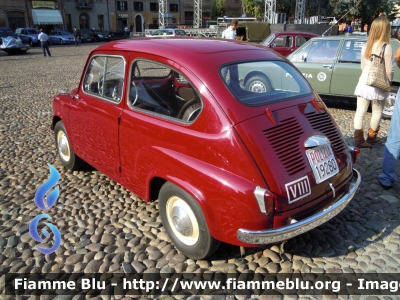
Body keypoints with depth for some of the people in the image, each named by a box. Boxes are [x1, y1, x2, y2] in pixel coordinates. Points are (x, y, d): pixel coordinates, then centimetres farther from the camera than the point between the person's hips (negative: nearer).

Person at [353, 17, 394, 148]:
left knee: (360, 112, 5)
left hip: (363, 83, 4)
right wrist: (388, 83, 6)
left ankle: (358, 140, 4)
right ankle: (371, 137, 24)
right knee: (377, 112, 13)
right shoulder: (386, 47, -11)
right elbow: (389, 70, -10)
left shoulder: (365, 46, 5)